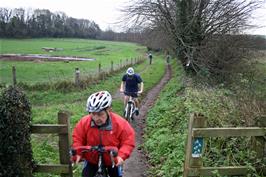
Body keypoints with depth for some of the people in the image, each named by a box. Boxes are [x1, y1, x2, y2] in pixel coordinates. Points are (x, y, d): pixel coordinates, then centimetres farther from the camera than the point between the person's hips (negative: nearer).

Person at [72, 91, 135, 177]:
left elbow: (128, 141, -19)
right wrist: (77, 153, -24)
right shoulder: (84, 122, -22)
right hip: (91, 159, 1)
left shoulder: (120, 123, -27)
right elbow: (77, 139, -9)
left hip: (113, 160, -1)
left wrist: (121, 155, -33)